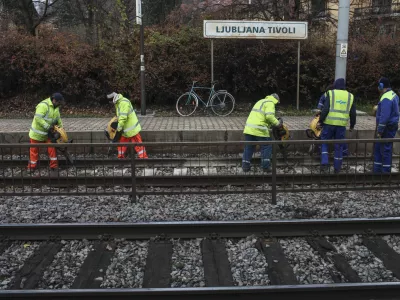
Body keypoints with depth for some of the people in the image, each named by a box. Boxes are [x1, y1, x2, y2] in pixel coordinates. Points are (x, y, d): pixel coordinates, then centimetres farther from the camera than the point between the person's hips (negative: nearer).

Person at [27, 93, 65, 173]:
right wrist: (47, 126, -31)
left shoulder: (56, 108, 4)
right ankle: (31, 167, 19)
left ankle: (54, 167, 7)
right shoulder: (43, 105, -24)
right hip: (37, 133, -7)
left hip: (47, 133, 7)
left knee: (52, 149, 0)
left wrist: (61, 127, 2)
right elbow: (38, 118, -31)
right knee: (34, 151, 5)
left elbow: (58, 119, 14)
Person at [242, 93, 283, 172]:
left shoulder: (261, 101, 27)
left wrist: (271, 124, 23)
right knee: (266, 147, 5)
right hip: (259, 129, -8)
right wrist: (278, 123, -3)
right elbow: (269, 116, -16)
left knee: (249, 147, 12)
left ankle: (245, 166, 13)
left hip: (249, 128, 8)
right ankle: (266, 166, 4)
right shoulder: (270, 103, -1)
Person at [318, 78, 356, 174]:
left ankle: (324, 164, -3)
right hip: (342, 125, 3)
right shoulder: (350, 96, 10)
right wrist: (352, 125, 23)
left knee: (324, 143, 10)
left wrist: (320, 121, -1)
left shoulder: (331, 93, -1)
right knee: (339, 146, 10)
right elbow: (353, 113, 13)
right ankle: (337, 169, 16)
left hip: (329, 123, -3)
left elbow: (325, 109, -9)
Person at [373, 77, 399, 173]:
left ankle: (385, 171, 4)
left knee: (385, 150, -3)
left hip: (387, 129, -10)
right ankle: (377, 170, 22)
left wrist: (379, 131, -21)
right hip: (392, 126, 10)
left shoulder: (386, 99, -21)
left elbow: (384, 117, -26)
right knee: (378, 149, 15)